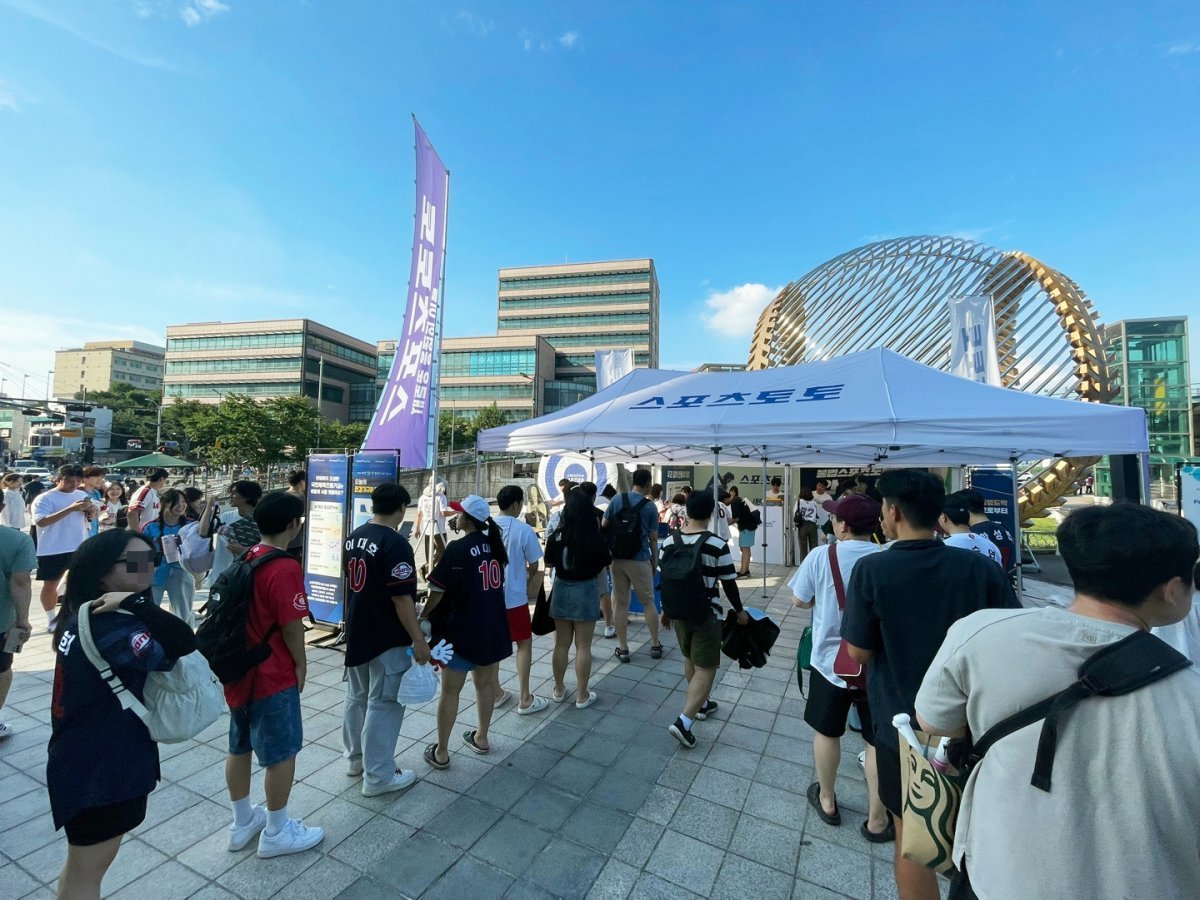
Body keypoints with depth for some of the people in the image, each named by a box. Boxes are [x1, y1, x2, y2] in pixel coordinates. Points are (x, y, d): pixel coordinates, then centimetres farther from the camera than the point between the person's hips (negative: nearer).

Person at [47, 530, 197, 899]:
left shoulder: (90, 615, 1)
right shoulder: (108, 625, -31)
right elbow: (182, 645, -45)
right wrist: (137, 602, -36)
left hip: (87, 759, 10)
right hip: (97, 769, -10)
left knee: (82, 863, 30)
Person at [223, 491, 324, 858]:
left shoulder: (246, 559, 1)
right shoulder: (285, 568, -25)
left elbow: (250, 613, 8)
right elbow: (291, 625, -21)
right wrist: (301, 663, -4)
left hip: (239, 669, 9)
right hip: (273, 676, -9)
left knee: (239, 747, 21)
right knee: (281, 753, 9)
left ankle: (243, 821, 39)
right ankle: (277, 832, 25)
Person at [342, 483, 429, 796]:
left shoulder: (354, 537, 3)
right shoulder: (395, 543, -24)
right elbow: (401, 598, -25)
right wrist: (418, 640, -18)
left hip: (356, 632, 9)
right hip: (387, 638, -9)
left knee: (357, 697, 22)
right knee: (383, 704, 4)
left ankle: (355, 758, 39)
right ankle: (378, 776, 17)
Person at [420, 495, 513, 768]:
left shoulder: (458, 548, -17)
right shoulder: (493, 543, 2)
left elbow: (439, 589, -14)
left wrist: (423, 616, 3)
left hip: (461, 629, -6)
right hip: (493, 627, 6)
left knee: (450, 691, 9)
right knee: (485, 683, 19)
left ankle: (441, 752, 21)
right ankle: (481, 738, 35)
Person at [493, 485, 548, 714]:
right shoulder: (524, 530, -15)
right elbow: (533, 566, -6)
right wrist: (529, 578, 16)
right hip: (514, 596, -4)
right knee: (524, 643, 10)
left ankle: (496, 693, 28)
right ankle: (525, 699, 14)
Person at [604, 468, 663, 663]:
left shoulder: (617, 499, 0)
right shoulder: (650, 506, -5)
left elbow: (604, 526, 4)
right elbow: (653, 538, -2)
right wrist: (655, 562, 10)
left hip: (617, 558, 2)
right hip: (640, 559, -2)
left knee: (620, 603, 9)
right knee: (648, 602, 13)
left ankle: (622, 648, 15)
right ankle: (655, 645, 23)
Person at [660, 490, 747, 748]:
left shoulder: (669, 542, -4)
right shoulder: (717, 545, -17)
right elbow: (729, 584, -10)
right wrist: (740, 611, 7)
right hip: (705, 614, -5)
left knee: (690, 660, 24)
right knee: (705, 669, 4)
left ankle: (702, 704, 41)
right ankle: (684, 721, -4)